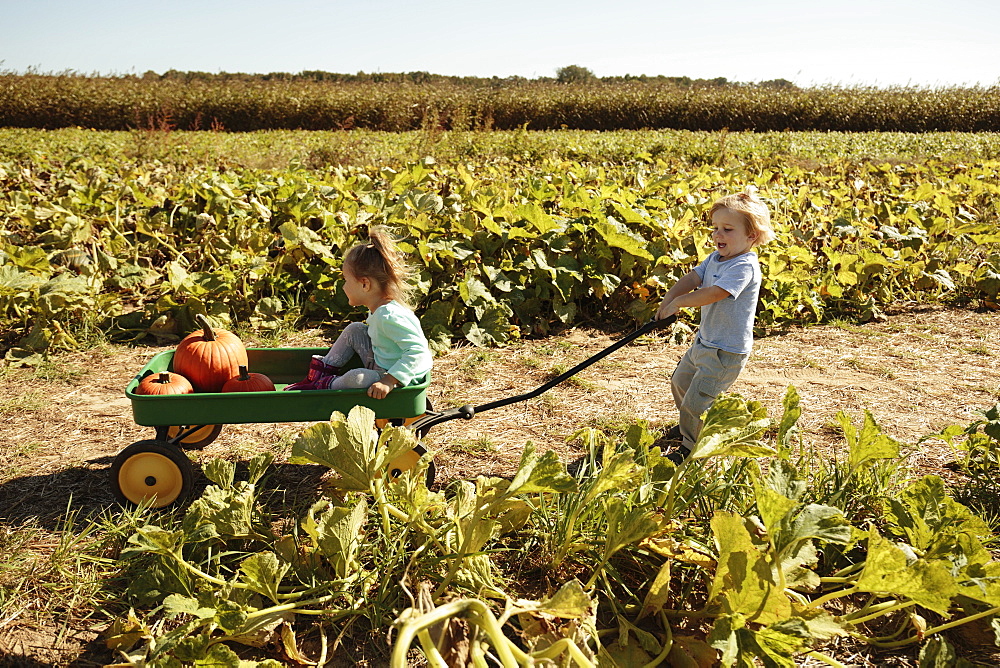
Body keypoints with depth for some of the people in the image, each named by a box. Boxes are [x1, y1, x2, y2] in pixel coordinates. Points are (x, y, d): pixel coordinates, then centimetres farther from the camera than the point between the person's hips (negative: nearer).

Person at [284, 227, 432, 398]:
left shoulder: (389, 316, -28)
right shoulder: (380, 310, 2)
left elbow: (417, 350, -35)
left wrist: (389, 381, -37)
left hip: (399, 380, -10)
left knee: (357, 378, -34)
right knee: (354, 329, 13)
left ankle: (325, 385, 0)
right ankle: (319, 373, 18)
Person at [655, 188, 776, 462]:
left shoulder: (744, 266, -24)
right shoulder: (715, 258, 4)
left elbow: (713, 293, -34)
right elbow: (691, 278, -4)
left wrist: (679, 302, -25)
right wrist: (668, 299, -21)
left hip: (727, 351, -10)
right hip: (705, 341, 10)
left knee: (696, 401, -8)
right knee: (680, 381, 28)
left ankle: (693, 448, 15)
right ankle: (687, 428, 51)